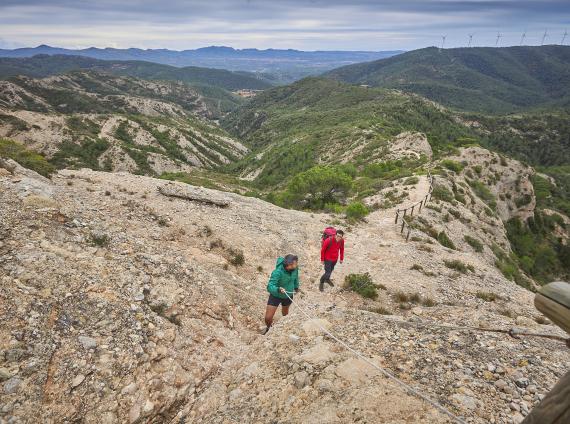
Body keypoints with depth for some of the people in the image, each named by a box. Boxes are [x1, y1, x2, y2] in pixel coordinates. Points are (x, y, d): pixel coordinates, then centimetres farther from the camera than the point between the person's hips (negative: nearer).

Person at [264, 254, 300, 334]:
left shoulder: (295, 268, -23)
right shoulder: (278, 272, -39)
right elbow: (270, 287, -42)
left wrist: (296, 286, 16)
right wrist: (278, 289, -61)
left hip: (288, 295, 4)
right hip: (276, 296, -4)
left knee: (285, 313, 29)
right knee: (268, 318, -4)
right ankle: (269, 328, 32)